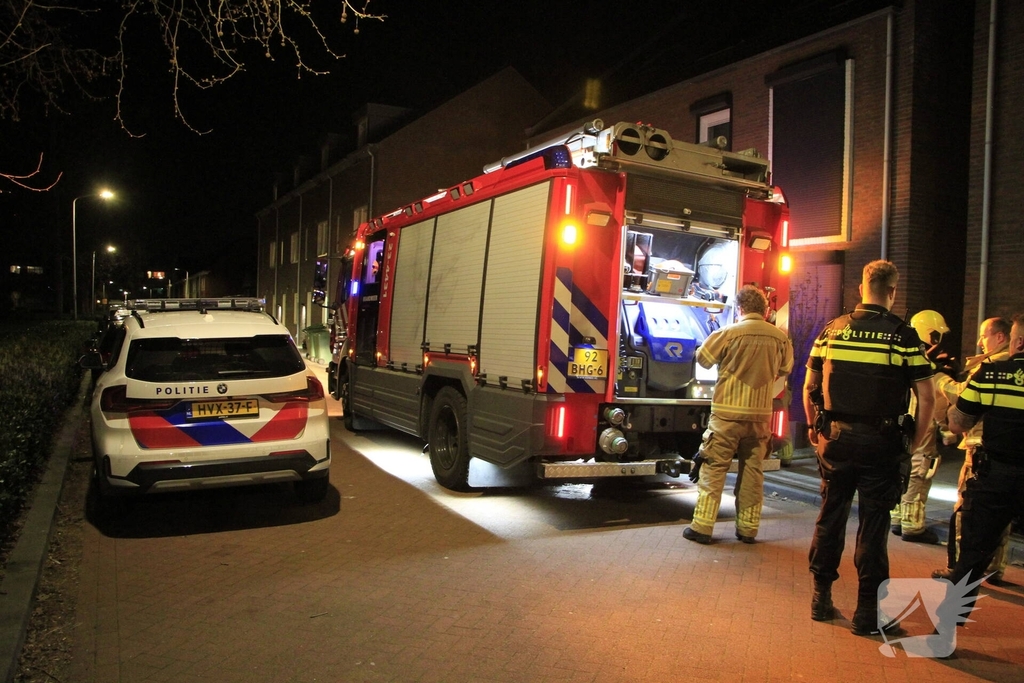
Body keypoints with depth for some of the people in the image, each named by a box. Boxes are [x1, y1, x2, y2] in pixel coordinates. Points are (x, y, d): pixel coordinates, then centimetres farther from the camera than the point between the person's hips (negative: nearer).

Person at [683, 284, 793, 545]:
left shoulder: (728, 333, -13)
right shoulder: (780, 338, -2)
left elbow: (703, 359, 0)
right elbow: (785, 369, 15)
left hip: (727, 413, -3)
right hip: (760, 415, 3)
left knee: (713, 469, 3)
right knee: (752, 472, 13)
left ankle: (702, 527, 5)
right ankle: (748, 528, 19)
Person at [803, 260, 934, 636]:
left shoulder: (831, 330, 2)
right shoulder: (903, 335, -6)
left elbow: (809, 387, 6)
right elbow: (926, 398, -7)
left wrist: (814, 428, 16)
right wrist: (915, 441, 4)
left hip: (835, 437, 3)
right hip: (880, 442, -2)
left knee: (830, 516, 14)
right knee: (873, 523, 6)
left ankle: (821, 598, 24)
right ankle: (867, 611, 13)